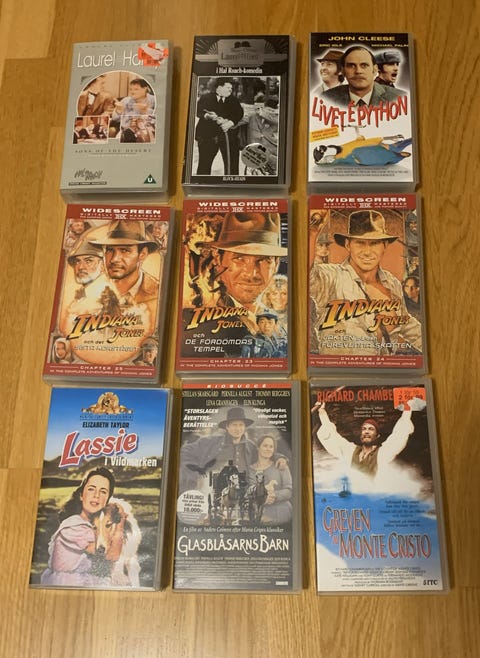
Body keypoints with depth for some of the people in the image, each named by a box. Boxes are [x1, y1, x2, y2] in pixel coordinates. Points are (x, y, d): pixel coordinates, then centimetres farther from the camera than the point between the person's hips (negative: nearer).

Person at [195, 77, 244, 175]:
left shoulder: (234, 100, 16)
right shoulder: (205, 98, 9)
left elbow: (239, 115, 2)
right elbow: (198, 111, -4)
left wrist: (230, 123, -18)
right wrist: (207, 116, -25)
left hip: (229, 135, 2)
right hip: (208, 135, -2)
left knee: (232, 163, -5)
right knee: (204, 162, -4)